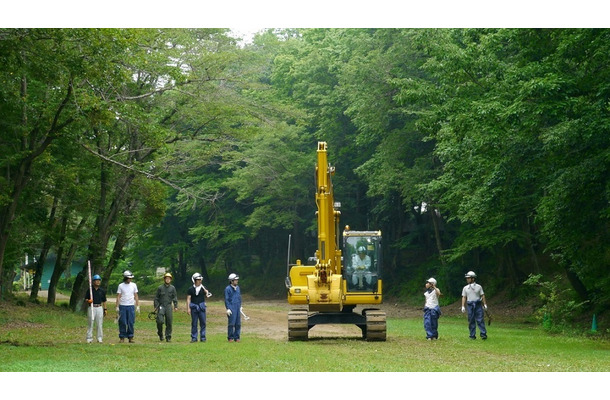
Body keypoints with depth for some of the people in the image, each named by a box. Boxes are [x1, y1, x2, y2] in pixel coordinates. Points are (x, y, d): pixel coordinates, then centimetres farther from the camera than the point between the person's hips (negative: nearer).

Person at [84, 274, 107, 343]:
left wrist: (105, 309, 8)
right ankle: (89, 338, 3)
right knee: (91, 323, -2)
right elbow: (86, 299, 2)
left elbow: (104, 301, 14)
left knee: (100, 324, 2)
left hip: (99, 308, 3)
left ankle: (99, 338, 9)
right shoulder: (90, 290, 1)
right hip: (91, 307, -2)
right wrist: (88, 301, -20)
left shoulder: (102, 291, 10)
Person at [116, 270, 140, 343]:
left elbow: (136, 296, 11)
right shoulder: (121, 285, 2)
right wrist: (117, 307, -5)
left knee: (131, 323, 0)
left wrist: (137, 306, 4)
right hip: (122, 306, -2)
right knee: (122, 322, -2)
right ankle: (122, 337, 4)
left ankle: (130, 337, 5)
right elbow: (118, 297, 2)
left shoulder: (133, 285, 8)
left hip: (131, 306, 2)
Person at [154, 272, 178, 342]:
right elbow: (156, 298, 10)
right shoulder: (160, 288, 7)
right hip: (161, 306, -1)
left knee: (169, 322, -1)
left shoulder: (172, 288, 10)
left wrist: (176, 306, 1)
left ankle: (168, 337, 7)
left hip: (169, 307, 2)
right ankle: (160, 334, 7)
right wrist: (156, 306, 2)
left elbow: (175, 298, 11)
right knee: (160, 321, -14)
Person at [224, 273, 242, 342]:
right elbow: (226, 299, -7)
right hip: (231, 308, -6)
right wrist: (228, 309, -11)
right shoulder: (228, 288, -6)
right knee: (231, 323, -6)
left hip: (237, 308, 6)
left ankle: (237, 337, 11)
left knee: (238, 323, 4)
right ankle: (230, 337, 2)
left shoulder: (237, 288, 13)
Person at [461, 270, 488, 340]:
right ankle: (472, 335, 7)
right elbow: (464, 297, 7)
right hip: (470, 305, 2)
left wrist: (485, 304, -2)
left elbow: (482, 296, 5)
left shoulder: (479, 287, 6)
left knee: (480, 320, -7)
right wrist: (463, 306, -1)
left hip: (478, 305, -2)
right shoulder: (465, 288, 10)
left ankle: (483, 334, -7)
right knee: (471, 321, 2)